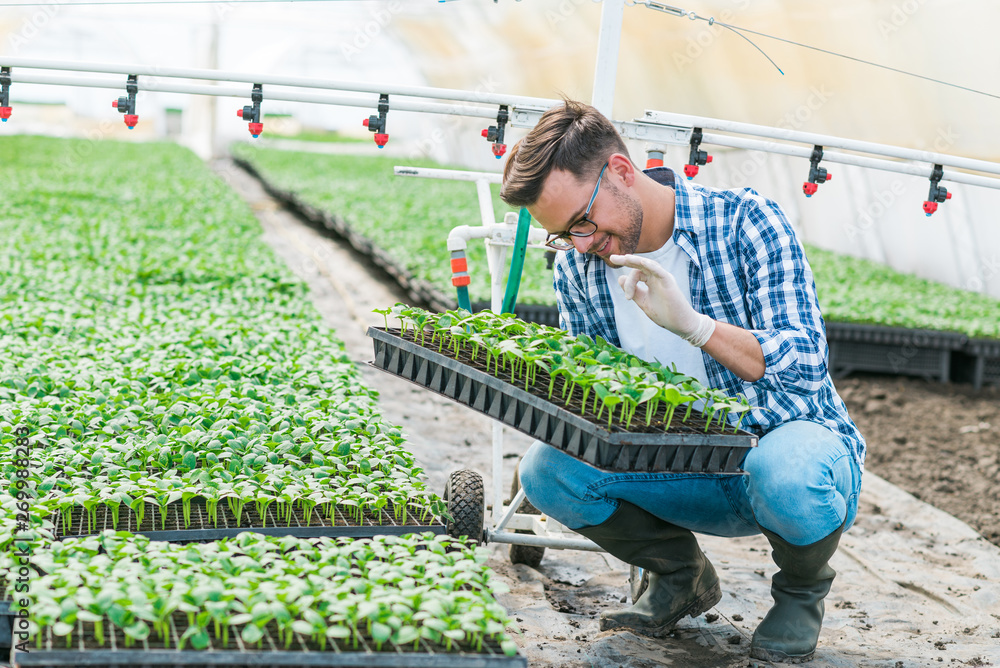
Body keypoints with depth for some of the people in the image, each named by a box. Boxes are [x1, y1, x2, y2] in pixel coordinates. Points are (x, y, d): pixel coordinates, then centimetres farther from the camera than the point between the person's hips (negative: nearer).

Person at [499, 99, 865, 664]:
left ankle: (802, 590, -2)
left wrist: (691, 322, -36)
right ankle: (683, 578, 9)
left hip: (789, 436, -4)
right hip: (687, 475, 4)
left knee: (785, 472, -40)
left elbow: (807, 364, -22)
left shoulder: (745, 222, -15)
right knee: (548, 469, -18)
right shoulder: (577, 268, -1)